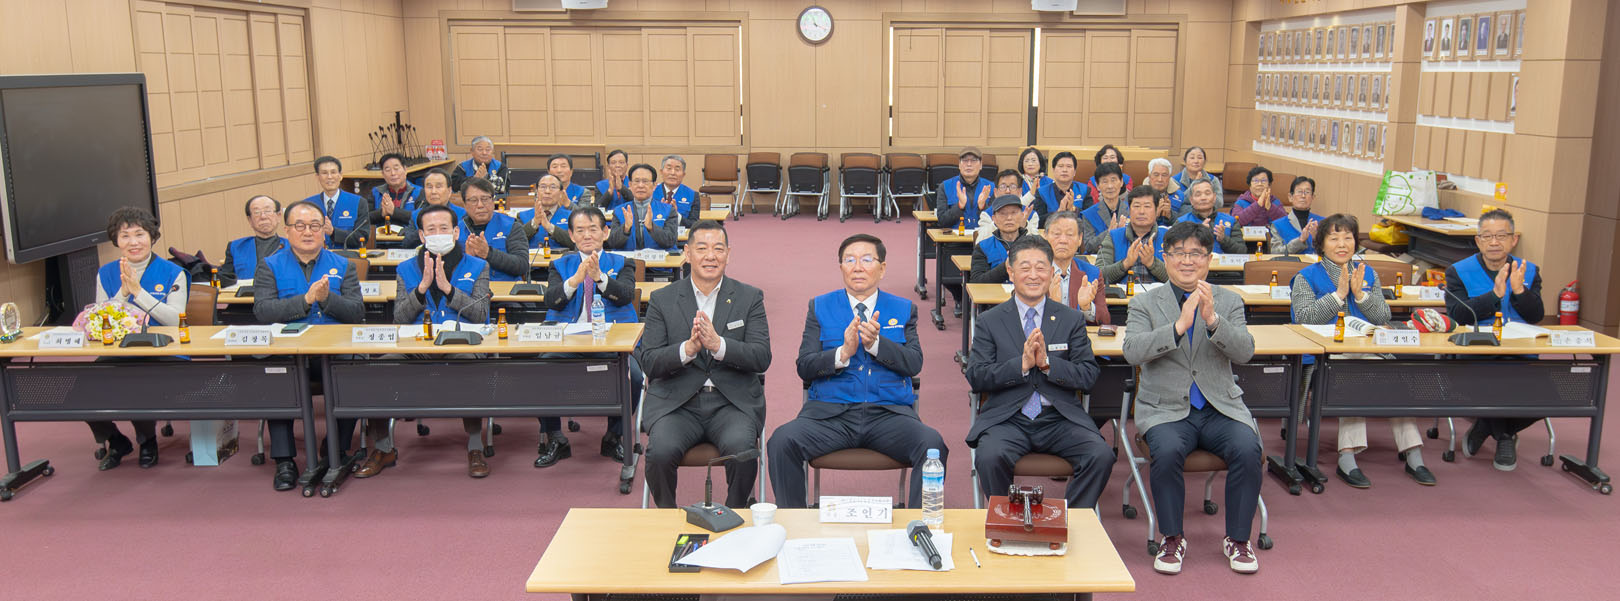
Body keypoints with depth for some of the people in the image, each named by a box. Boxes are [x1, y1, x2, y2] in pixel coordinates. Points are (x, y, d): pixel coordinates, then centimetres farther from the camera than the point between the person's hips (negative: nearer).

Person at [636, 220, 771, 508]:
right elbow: (648, 362, 1)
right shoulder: (662, 299, 8)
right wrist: (688, 348, -19)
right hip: (676, 403, 0)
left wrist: (718, 344, -19)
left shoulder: (750, 297, 8)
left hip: (732, 402, 0)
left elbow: (762, 358, -2)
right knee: (660, 452, -27)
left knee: (741, 449, -29)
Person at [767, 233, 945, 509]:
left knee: (933, 444, -29)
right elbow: (804, 367, 3)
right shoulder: (819, 307, 14)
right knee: (782, 441, -27)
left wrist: (875, 344, -14)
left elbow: (914, 364, 2)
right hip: (830, 412, 0)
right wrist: (842, 354, -14)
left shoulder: (904, 309, 15)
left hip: (889, 413, 0)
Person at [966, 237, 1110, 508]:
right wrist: (1021, 364, -15)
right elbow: (975, 377, -2)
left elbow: (1088, 376, 3)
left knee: (1101, 456, -24)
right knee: (990, 457, -31)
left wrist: (1047, 362, -14)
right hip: (1007, 419, -1)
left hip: (1060, 418, 1)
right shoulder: (990, 321, 8)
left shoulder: (1072, 320, 11)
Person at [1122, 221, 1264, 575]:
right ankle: (1172, 539, -8)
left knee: (1248, 449, -26)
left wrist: (1212, 320, -22)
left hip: (1220, 407, 2)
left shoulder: (1229, 301, 11)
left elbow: (1244, 352, -5)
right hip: (1165, 409, -2)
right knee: (1166, 451, -31)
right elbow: (1132, 351, -13)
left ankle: (1237, 539, -4)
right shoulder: (1145, 303, 5)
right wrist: (1179, 325, -25)